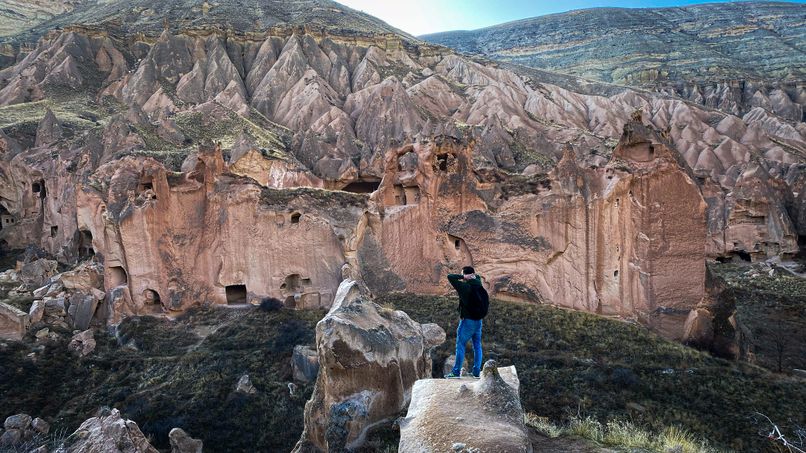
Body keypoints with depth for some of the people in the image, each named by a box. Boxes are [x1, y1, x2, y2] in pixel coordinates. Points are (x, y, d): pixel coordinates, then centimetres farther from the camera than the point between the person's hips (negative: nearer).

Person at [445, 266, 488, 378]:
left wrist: (462, 277, -9)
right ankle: (477, 371, 15)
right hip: (479, 320, 6)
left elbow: (450, 277, -17)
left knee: (460, 345, 0)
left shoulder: (465, 287, -16)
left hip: (467, 320, -6)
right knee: (477, 346, 12)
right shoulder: (480, 287, 2)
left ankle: (456, 371, 2)